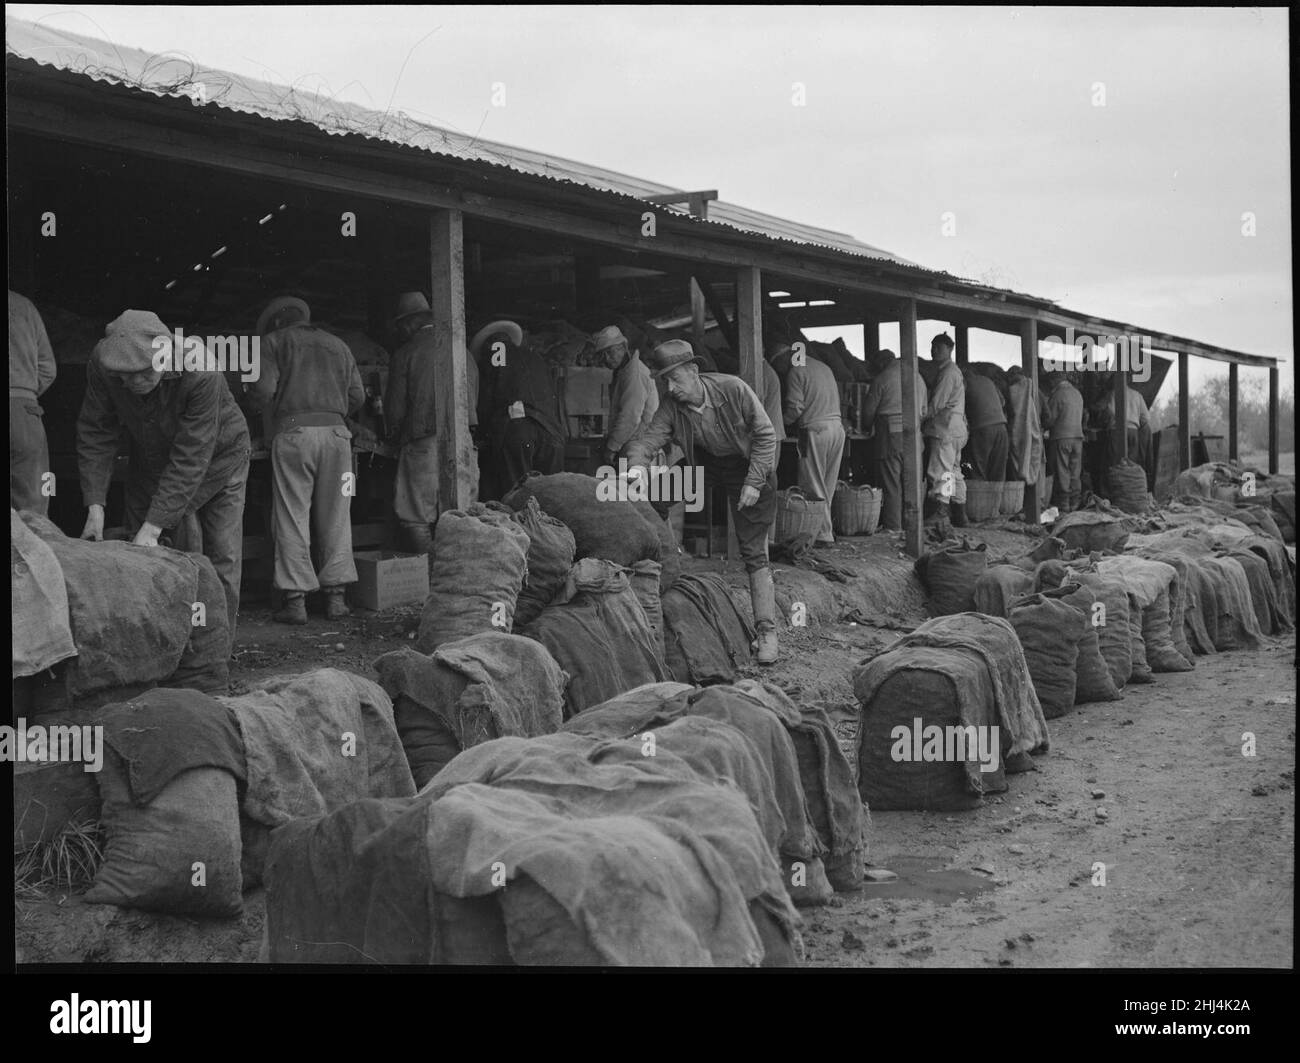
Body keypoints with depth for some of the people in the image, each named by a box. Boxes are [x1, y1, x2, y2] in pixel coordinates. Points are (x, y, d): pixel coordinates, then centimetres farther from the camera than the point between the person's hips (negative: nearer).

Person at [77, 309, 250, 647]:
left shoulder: (201, 374, -39)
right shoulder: (102, 364, -26)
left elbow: (190, 460, -37)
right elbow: (95, 435, -17)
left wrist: (154, 527, -39)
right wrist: (95, 506, -26)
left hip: (217, 457, -4)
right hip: (151, 461, 4)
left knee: (222, 559, -6)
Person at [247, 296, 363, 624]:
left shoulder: (273, 341, 9)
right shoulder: (338, 345, 21)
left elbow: (263, 389, -4)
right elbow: (357, 397, 14)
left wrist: (253, 408, 16)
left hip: (293, 430, -3)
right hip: (335, 432, 3)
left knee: (291, 518, 0)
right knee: (335, 518, 7)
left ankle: (296, 600, -3)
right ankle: (335, 596, 7)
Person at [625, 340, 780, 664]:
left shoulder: (733, 389, -24)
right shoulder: (670, 409, -14)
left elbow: (765, 435, -17)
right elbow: (646, 439, -24)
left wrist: (753, 482, -22)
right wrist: (637, 465, -47)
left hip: (749, 467, -5)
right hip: (705, 465, 5)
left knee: (754, 552, -9)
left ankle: (766, 630, -5)